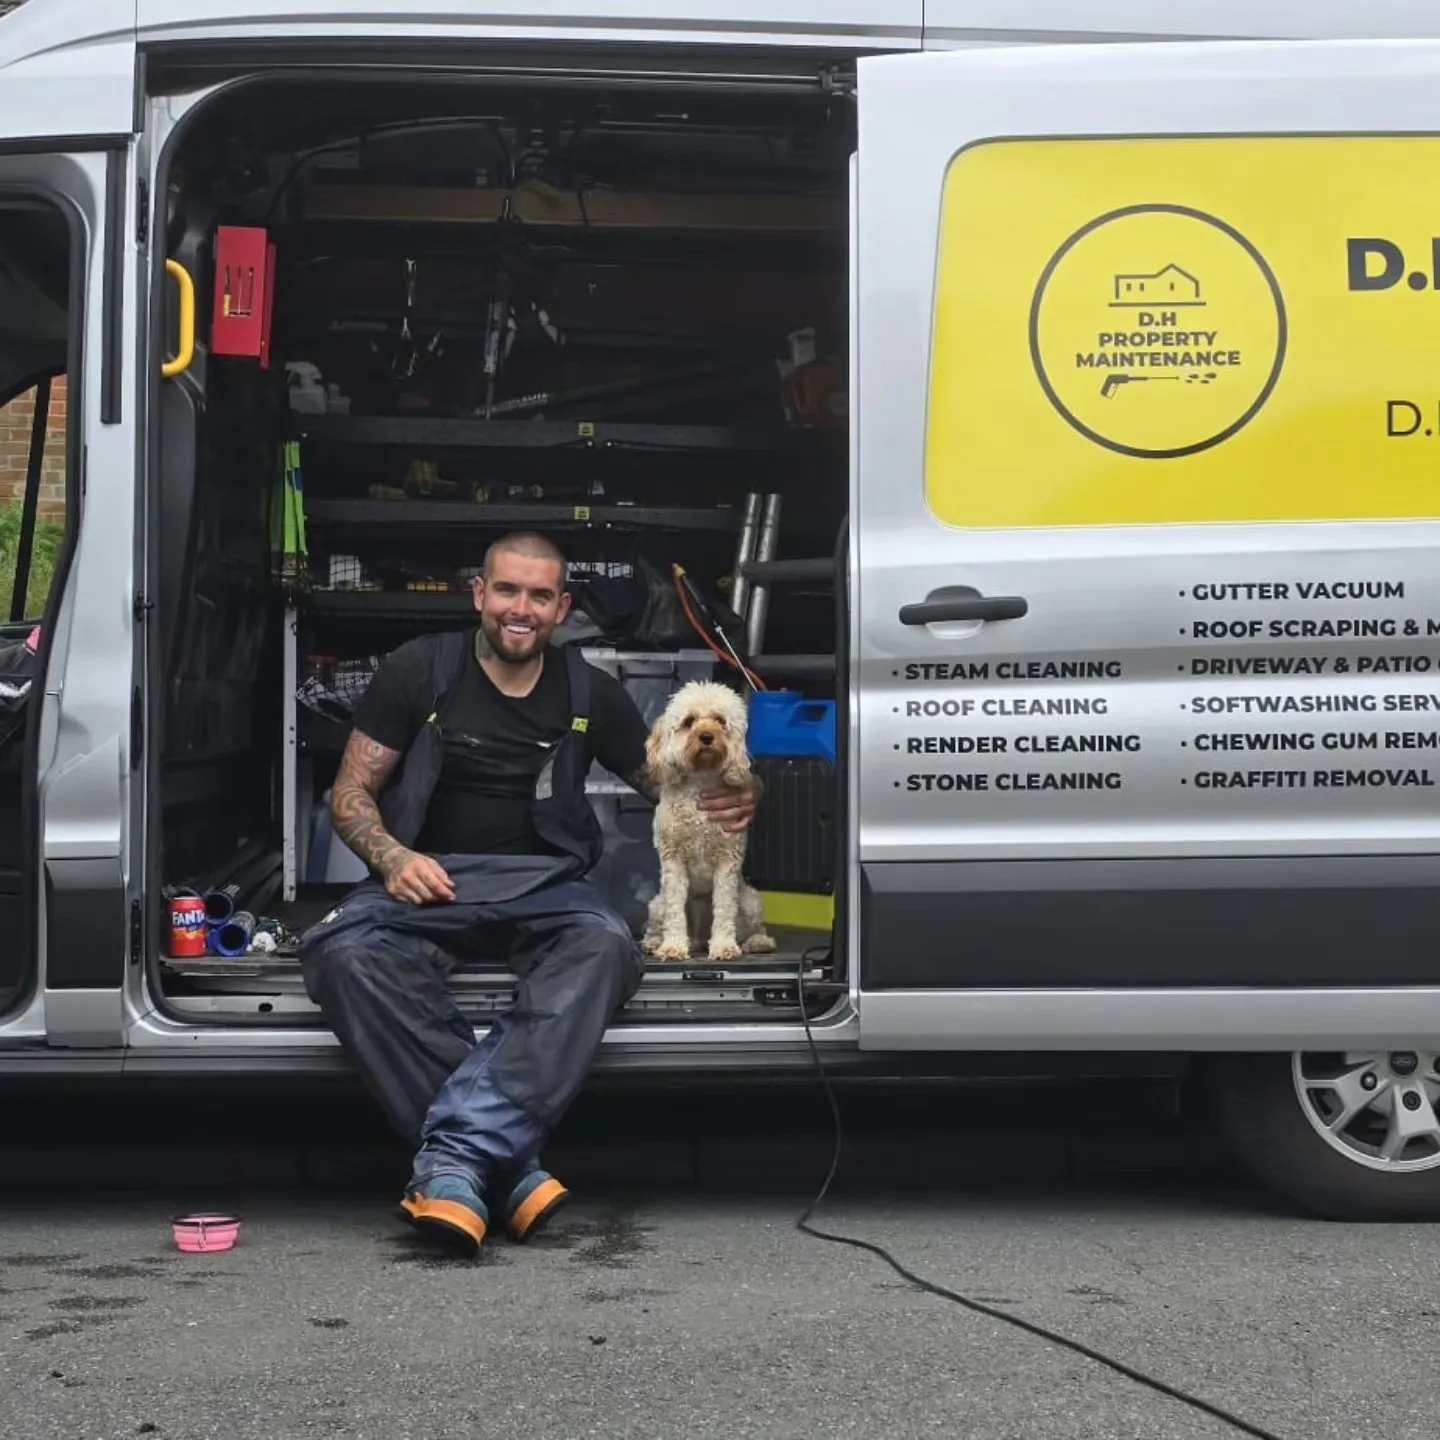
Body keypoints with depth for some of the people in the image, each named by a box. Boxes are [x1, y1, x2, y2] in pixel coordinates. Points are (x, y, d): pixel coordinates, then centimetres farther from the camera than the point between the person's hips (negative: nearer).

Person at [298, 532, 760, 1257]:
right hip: (426, 878, -1)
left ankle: (457, 1153, -43)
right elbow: (350, 793, 6)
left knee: (605, 946, -35)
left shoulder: (590, 694, 13)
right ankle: (510, 1164, -39)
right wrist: (392, 857, -15)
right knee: (343, 950, -35)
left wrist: (734, 798, -3)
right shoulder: (419, 670, 7)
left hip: (542, 884, 1)